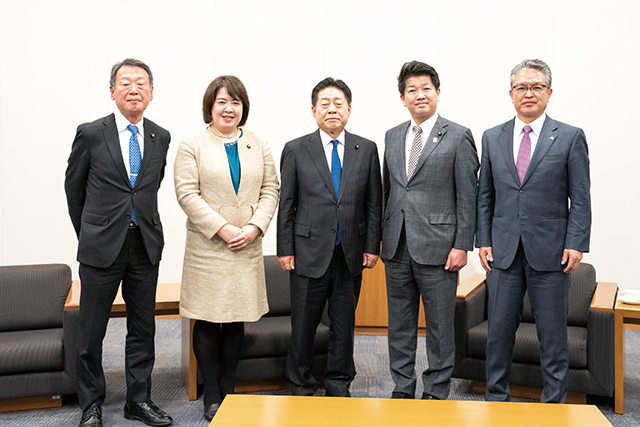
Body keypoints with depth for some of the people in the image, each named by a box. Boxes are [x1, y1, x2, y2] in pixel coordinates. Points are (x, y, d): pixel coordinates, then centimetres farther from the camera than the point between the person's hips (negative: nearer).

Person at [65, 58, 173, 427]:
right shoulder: (91, 134, -3)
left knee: (143, 328, 10)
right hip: (101, 245, -3)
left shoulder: (161, 138, 5)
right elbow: (74, 186, 8)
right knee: (92, 331, 6)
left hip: (146, 245, 3)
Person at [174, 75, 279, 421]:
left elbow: (270, 190, 7)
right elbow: (187, 193, -8)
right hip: (207, 247, -3)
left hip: (247, 247, 3)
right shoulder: (192, 145, 0)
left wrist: (254, 227, -8)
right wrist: (223, 229, -14)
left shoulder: (258, 145, 11)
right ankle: (212, 396, 14)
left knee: (237, 322, 8)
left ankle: (228, 391, 21)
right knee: (208, 323, 1)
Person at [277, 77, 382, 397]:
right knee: (303, 326, 5)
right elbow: (286, 205, 1)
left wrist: (372, 246, 2)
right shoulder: (296, 150, 1)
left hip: (351, 254, 2)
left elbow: (373, 203, 7)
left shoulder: (367, 150, 5)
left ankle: (338, 385, 28)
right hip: (310, 252, -2)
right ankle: (301, 387, 23)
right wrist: (285, 250, -2)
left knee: (344, 325, 12)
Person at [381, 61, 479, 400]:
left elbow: (467, 197, -6)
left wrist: (462, 245, -11)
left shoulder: (458, 137, -3)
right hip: (397, 246, 5)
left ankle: (436, 391, 19)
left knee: (439, 324, 5)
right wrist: (383, 236, 11)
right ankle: (402, 388, 26)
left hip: (437, 245, -5)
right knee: (399, 322, 13)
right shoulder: (392, 136, 12)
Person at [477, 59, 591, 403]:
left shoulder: (570, 138, 1)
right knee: (499, 330, 9)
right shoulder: (492, 138, 9)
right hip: (504, 251, 3)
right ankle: (496, 397, 24)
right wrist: (483, 240, 3)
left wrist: (576, 244, -9)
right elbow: (485, 196, 10)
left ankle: (554, 403, 20)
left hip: (550, 252, -2)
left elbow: (580, 198, -1)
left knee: (552, 333, 6)